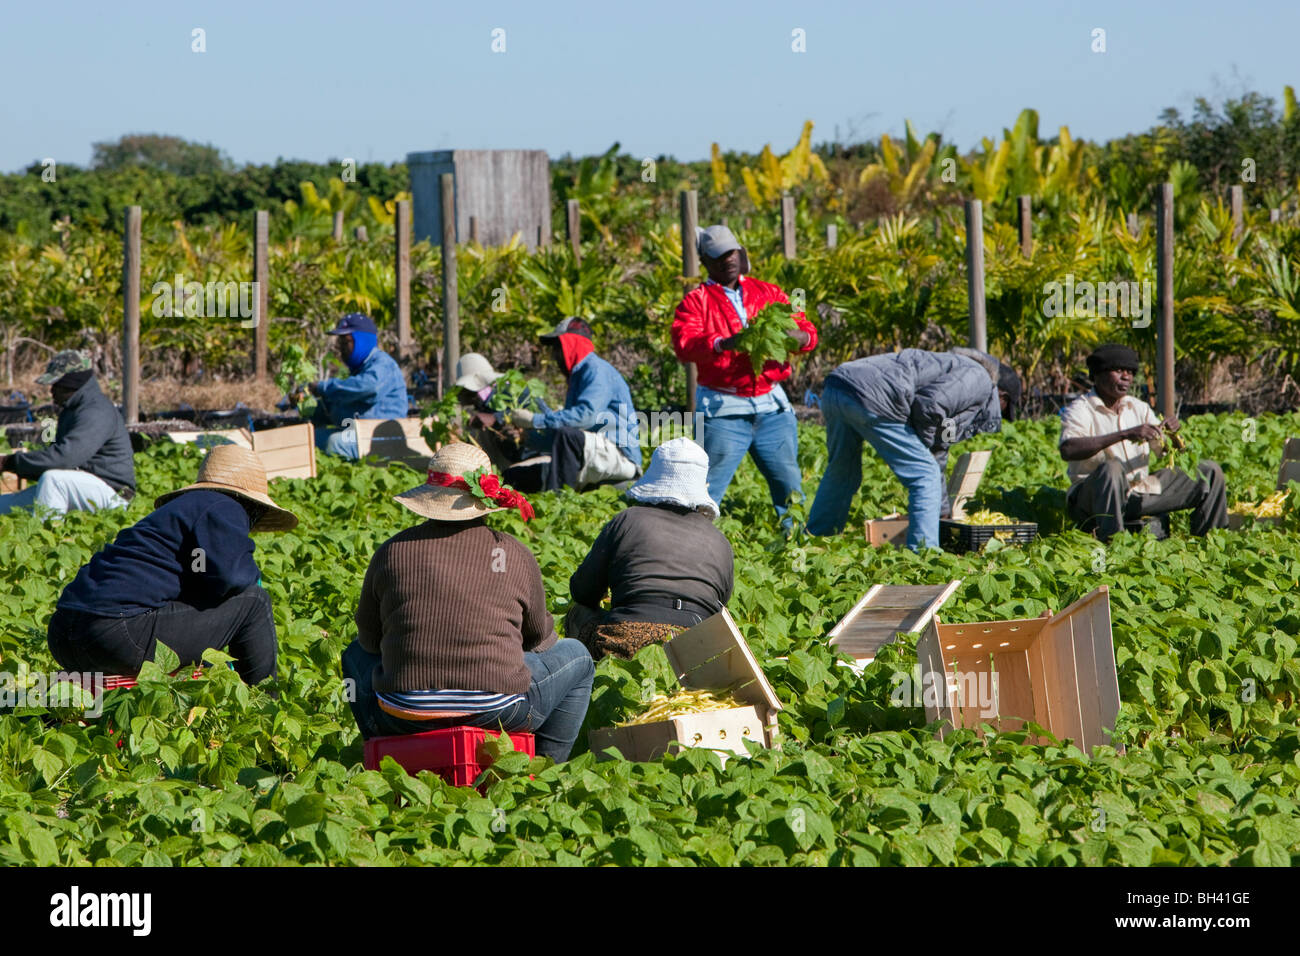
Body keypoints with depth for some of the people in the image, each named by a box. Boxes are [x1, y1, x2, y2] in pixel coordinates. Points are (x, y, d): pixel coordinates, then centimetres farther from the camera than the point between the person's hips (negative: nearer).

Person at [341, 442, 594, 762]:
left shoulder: (393, 551, 1)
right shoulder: (514, 554, 0)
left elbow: (369, 636, 11)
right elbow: (538, 635, 13)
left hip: (404, 719, 1)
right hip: (497, 711, -1)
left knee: (357, 653, 35)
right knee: (577, 656, 26)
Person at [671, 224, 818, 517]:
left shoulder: (768, 293, 15)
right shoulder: (697, 301, 3)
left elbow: (808, 331, 9)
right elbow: (684, 344, -15)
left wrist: (798, 337, -16)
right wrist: (724, 344, -33)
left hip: (772, 405, 4)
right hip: (724, 408, -4)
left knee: (789, 486, 8)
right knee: (708, 488, -8)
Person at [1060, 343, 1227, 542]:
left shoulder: (1139, 408, 13)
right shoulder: (1080, 410, -9)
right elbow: (1068, 450, -30)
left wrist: (1174, 434, -12)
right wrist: (1125, 434, -35)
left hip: (1138, 493, 7)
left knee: (1209, 472, 4)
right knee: (1112, 468, -41)